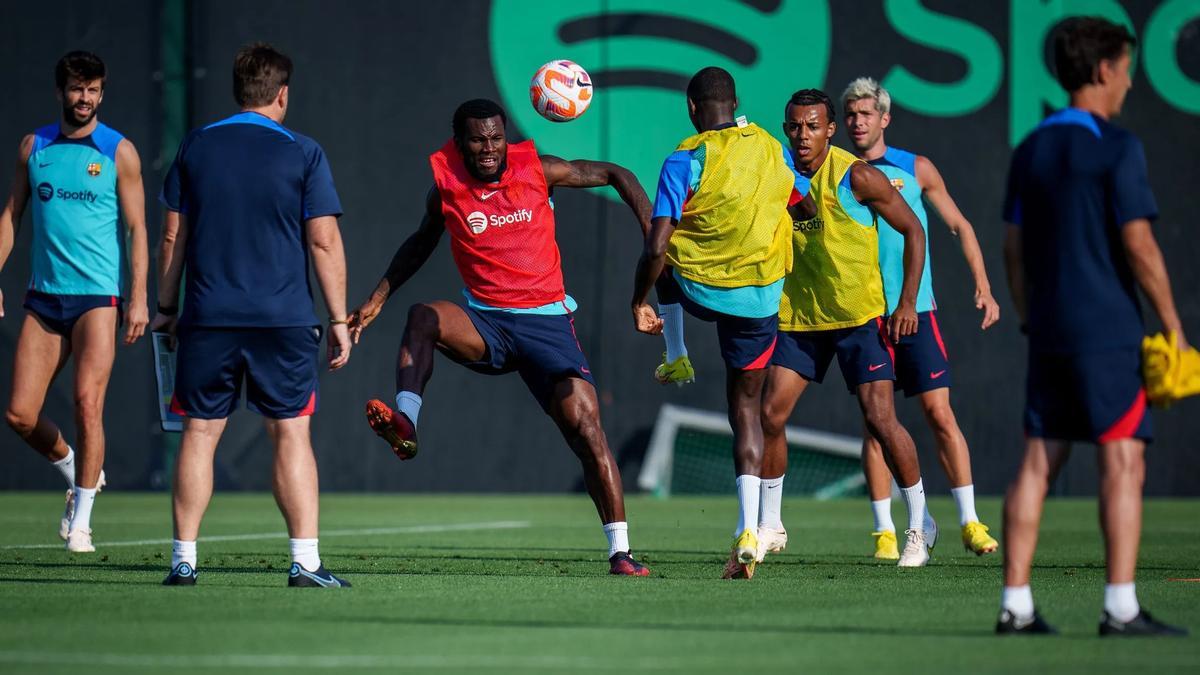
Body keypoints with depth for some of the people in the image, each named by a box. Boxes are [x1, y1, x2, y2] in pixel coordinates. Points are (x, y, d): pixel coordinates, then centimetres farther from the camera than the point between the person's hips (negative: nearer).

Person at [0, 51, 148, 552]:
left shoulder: (119, 152, 0)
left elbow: (137, 228, -1)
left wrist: (139, 298, -8)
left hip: (98, 297, -4)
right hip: (43, 297, 4)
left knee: (87, 403, -14)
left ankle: (81, 519, -4)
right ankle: (77, 472, 26)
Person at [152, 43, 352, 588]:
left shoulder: (195, 148, 6)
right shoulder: (302, 154, -2)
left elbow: (173, 236, 8)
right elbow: (324, 242, -4)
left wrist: (166, 307, 17)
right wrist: (338, 320, 1)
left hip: (208, 318, 2)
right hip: (284, 318, -2)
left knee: (199, 433, 6)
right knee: (291, 434, 2)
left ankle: (184, 560, 5)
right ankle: (305, 560, -2)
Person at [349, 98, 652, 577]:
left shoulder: (538, 170, -4)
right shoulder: (446, 187, 1)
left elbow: (616, 176, 7)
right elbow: (422, 242, 21)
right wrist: (377, 299, 20)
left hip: (547, 322, -1)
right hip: (485, 325, 1)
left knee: (587, 431, -13)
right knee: (423, 317, -30)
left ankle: (621, 552, -8)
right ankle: (405, 425, -41)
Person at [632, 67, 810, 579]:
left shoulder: (686, 160, -13)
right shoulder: (771, 151, 1)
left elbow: (655, 248, -17)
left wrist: (639, 304, -4)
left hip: (696, 288, -3)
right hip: (760, 298, 3)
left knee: (664, 260, 33)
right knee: (745, 407, 10)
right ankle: (748, 532, -4)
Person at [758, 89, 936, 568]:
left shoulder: (857, 177, -13)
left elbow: (913, 230, -6)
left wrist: (907, 302, -10)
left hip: (859, 316, -5)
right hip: (799, 316, 5)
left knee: (880, 417, -10)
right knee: (770, 413, -2)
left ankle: (920, 524, 5)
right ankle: (769, 526, 13)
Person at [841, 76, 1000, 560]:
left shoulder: (916, 170, 4)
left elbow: (960, 227, 10)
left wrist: (983, 287, 4)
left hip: (916, 311, 0)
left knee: (939, 412, -4)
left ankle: (970, 521, 1)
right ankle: (884, 531, 4)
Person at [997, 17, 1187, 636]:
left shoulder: (1030, 150, 12)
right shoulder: (1116, 148, -10)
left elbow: (1013, 249, 14)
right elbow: (1138, 244, -13)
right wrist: (1173, 326, -7)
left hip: (1048, 333, 7)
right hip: (1107, 331, -7)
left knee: (1037, 464, 6)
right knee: (1123, 464, -4)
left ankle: (1015, 606, 3)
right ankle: (1121, 609, -8)